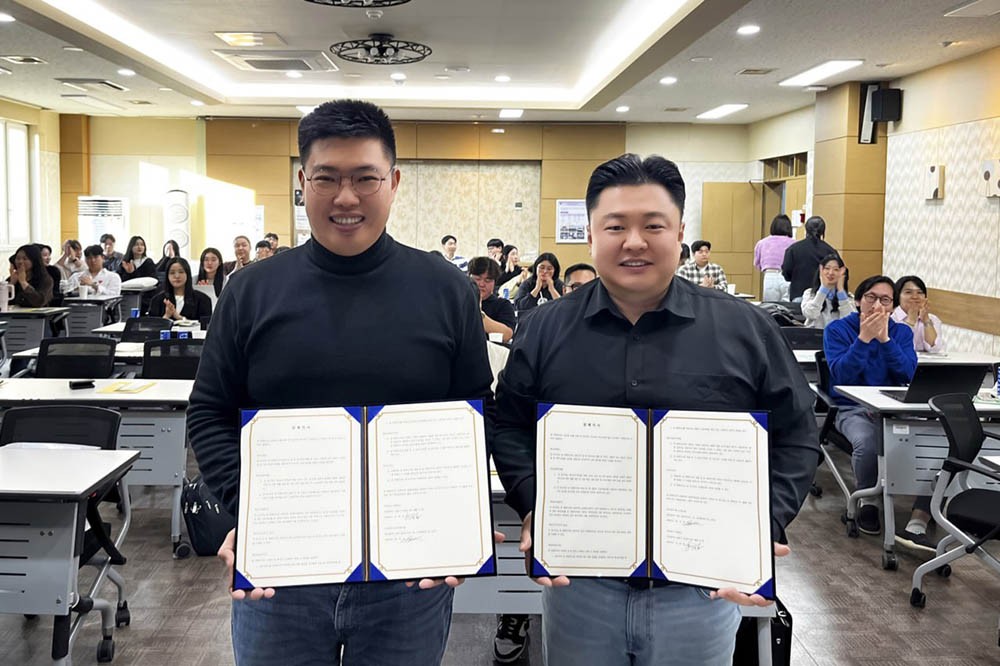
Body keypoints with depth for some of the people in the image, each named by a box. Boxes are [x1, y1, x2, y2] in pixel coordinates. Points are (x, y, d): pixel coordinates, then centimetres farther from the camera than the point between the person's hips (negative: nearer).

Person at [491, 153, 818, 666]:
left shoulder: (746, 330, -3)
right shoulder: (543, 330, 0)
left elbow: (794, 438, 1)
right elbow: (509, 429, 5)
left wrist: (765, 527, -11)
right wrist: (533, 509, -10)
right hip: (576, 580, 1)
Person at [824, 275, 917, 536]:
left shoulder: (901, 332, 10)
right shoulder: (837, 329, 1)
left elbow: (908, 374, -5)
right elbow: (841, 375, -11)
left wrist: (884, 338, -14)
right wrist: (864, 338, -18)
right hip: (853, 410, -3)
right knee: (866, 443, -35)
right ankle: (868, 502, -7)